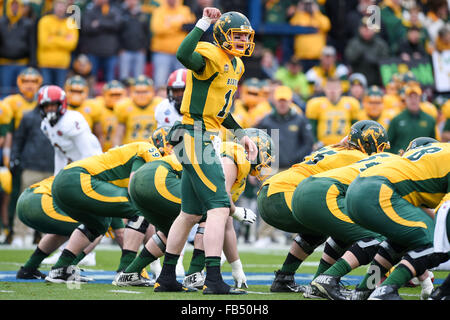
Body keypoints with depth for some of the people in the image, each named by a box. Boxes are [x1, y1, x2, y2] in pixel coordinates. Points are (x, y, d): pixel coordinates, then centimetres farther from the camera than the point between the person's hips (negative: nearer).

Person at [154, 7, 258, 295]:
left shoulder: (235, 65, 17)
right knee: (219, 208, -14)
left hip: (207, 140, 11)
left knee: (191, 214, 16)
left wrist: (241, 134, 18)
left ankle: (166, 278, 25)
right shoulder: (211, 57, -13)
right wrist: (204, 23, -33)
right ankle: (214, 280, -17)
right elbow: (184, 55, -38)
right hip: (197, 139, -10)